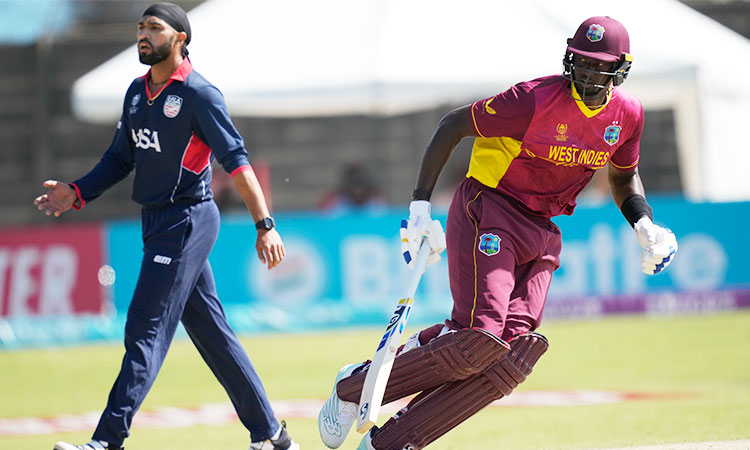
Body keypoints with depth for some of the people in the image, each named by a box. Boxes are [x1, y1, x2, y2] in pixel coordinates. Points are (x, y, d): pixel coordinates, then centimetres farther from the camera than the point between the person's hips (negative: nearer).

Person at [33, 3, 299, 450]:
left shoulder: (199, 94, -12)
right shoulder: (138, 92, 13)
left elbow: (236, 160, -18)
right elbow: (120, 158, 20)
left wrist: (265, 224, -25)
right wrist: (76, 193, 5)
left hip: (188, 220, -9)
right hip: (158, 223, 9)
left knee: (146, 330, -11)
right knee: (212, 333, 12)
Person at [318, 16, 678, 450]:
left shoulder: (627, 114, 1)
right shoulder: (535, 100, -18)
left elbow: (624, 175, 22)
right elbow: (452, 125, -11)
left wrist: (644, 224, 2)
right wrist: (420, 206, -16)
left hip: (541, 233, 6)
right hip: (488, 214, -6)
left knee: (513, 353, -10)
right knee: (481, 338, -22)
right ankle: (354, 388, -4)